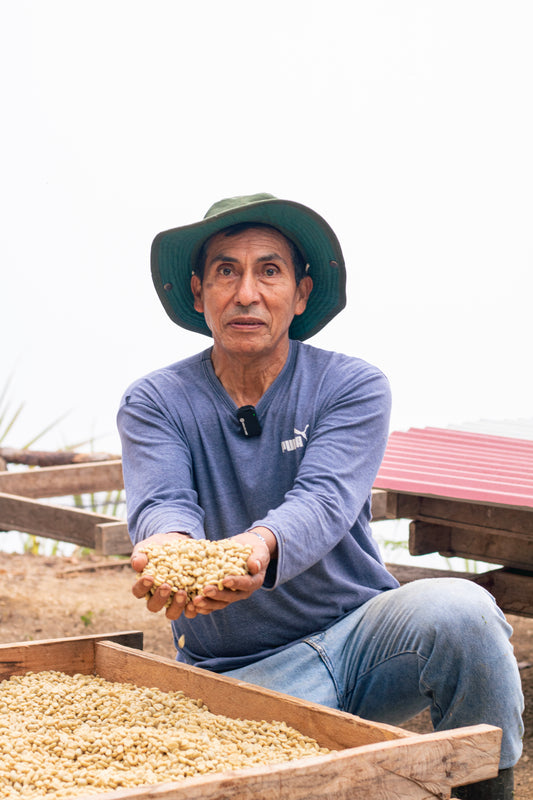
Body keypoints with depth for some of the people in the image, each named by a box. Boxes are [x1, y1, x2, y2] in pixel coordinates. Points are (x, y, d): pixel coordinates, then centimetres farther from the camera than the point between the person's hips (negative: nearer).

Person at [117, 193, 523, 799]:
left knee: (459, 611, -30)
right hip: (240, 674, -1)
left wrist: (260, 546, -43)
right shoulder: (153, 404, 1)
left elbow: (322, 500, -19)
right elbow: (161, 502, -18)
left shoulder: (354, 387, -1)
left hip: (362, 635, 1)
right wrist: (172, 547, -44)